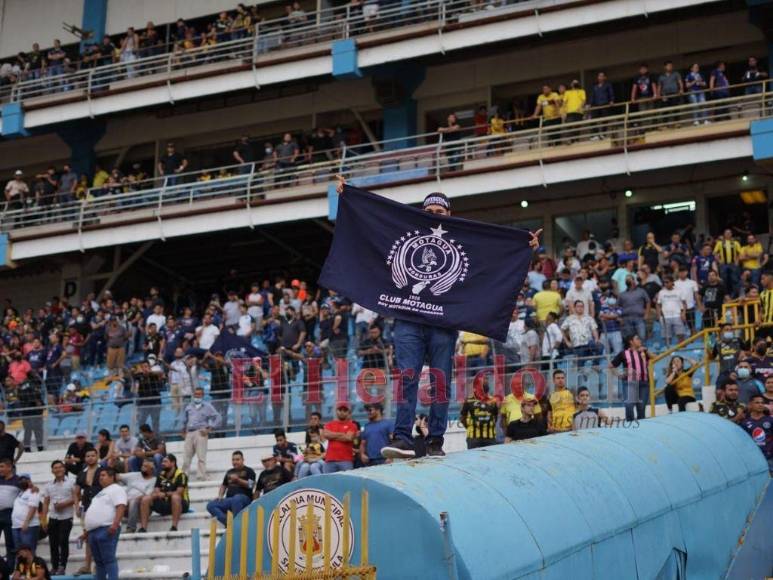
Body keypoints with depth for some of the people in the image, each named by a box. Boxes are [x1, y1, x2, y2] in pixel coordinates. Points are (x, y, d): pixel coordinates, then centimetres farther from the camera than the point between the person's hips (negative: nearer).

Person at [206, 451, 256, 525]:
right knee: (210, 505, -17)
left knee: (236, 499, -42)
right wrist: (220, 496, 11)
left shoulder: (249, 471, 10)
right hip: (229, 499, 6)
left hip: (244, 498, -6)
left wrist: (238, 479, -13)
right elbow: (223, 485, 30)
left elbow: (250, 485, -3)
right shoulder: (229, 472, 26)